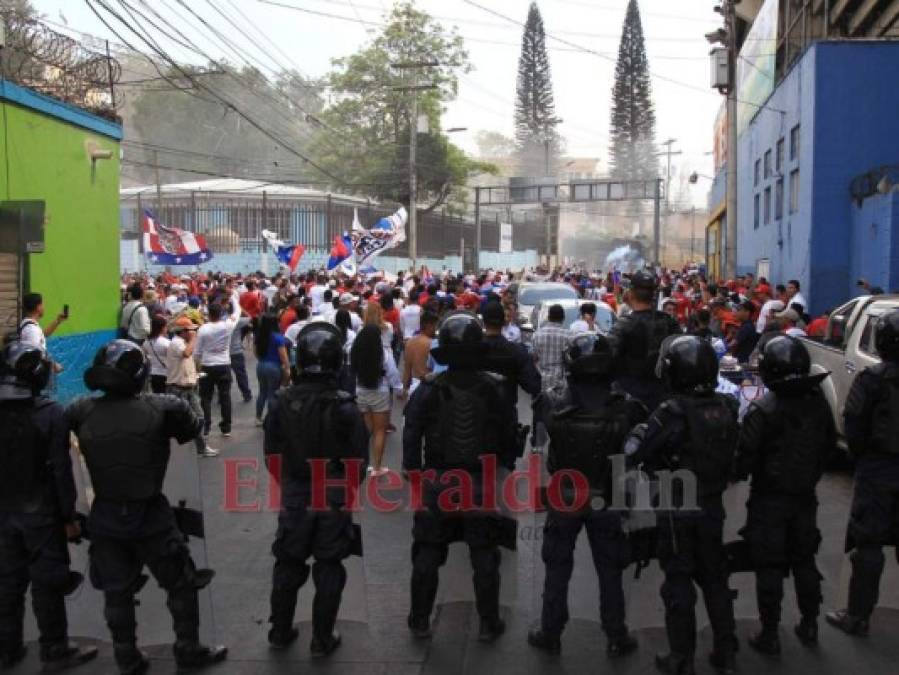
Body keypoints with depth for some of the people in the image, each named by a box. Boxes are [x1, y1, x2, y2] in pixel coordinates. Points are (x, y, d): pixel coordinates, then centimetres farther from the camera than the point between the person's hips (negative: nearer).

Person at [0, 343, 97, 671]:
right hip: (40, 510, -4)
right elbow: (61, 471, -16)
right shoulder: (51, 413, -17)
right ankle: (55, 651, 17)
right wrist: (69, 516, -8)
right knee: (46, 582, 6)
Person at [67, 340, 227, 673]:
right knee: (181, 585, 17)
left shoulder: (82, 411, -13)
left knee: (117, 593, 18)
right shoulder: (162, 408, -19)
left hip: (105, 517, 3)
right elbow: (192, 429, -2)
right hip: (150, 515, -3)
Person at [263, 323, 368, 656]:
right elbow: (359, 459, -11)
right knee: (328, 570, 11)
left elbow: (272, 454, -1)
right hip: (335, 499, -2)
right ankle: (322, 639, 19)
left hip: (293, 496, 3)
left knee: (288, 566, 18)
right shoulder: (344, 407, -18)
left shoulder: (280, 402, -10)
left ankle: (280, 631, 30)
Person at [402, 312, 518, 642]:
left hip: (437, 481, 0)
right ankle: (489, 624, 19)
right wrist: (506, 465, 13)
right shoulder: (493, 388, -7)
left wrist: (413, 470, 4)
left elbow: (411, 434, -7)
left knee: (427, 554, 12)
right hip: (481, 482, 0)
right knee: (484, 557, 11)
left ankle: (420, 621, 21)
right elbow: (508, 434, 0)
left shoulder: (429, 389, -10)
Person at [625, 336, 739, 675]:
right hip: (712, 506, 5)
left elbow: (632, 454, -21)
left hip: (677, 508, -5)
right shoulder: (726, 407, -4)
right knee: (715, 578, 18)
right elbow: (733, 459, 5)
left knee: (678, 581, 7)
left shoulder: (673, 412, -23)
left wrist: (639, 431, -5)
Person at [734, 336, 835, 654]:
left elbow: (746, 457, -19)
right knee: (804, 561, 20)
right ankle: (809, 625, 32)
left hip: (770, 499, -5)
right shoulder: (818, 404, -5)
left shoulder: (762, 410, -23)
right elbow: (829, 446, 8)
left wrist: (739, 473, 3)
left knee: (769, 568, 6)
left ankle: (770, 635, 14)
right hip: (805, 497, 5)